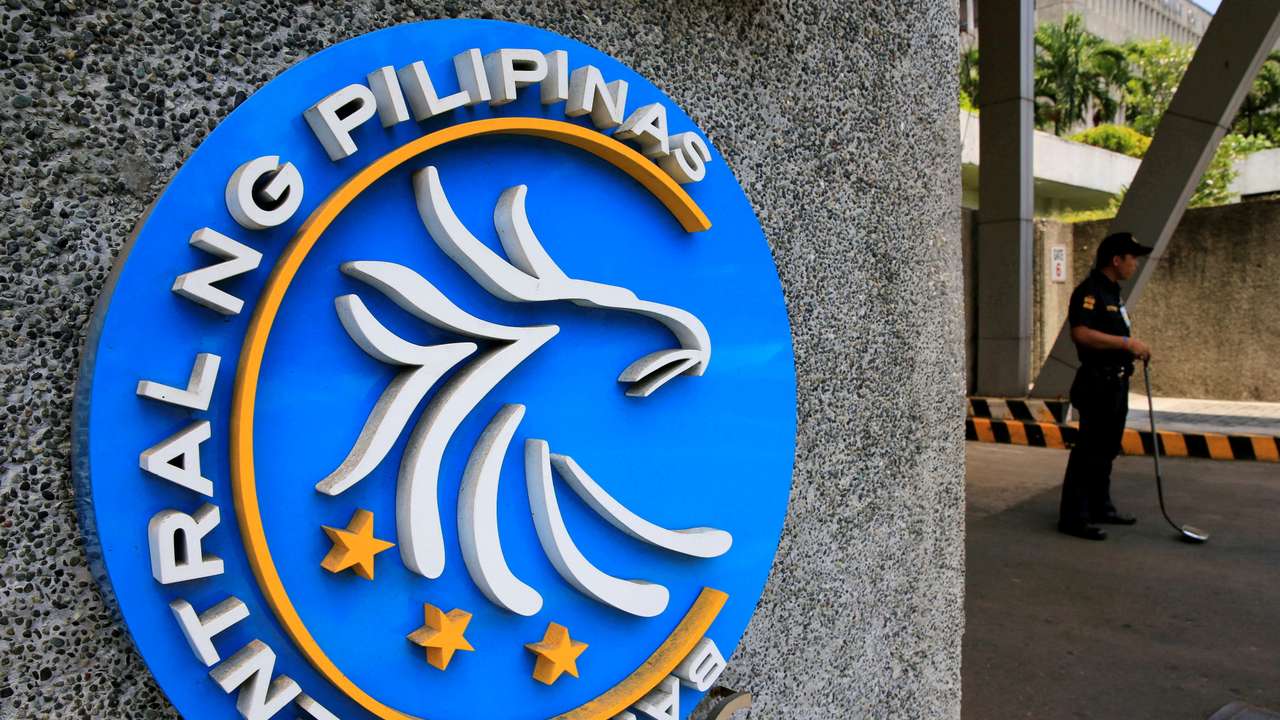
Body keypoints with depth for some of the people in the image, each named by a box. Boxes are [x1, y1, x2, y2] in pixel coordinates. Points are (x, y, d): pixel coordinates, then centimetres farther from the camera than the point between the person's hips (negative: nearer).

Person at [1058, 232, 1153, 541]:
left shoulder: (1113, 292, 17)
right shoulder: (1089, 291, -15)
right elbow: (1081, 333, -28)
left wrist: (1135, 347, 14)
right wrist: (1126, 343, -24)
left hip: (1116, 382, 10)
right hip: (1098, 382, -10)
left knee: (1107, 449, 17)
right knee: (1088, 451, -8)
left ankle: (1100, 507, 28)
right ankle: (1073, 517, -3)